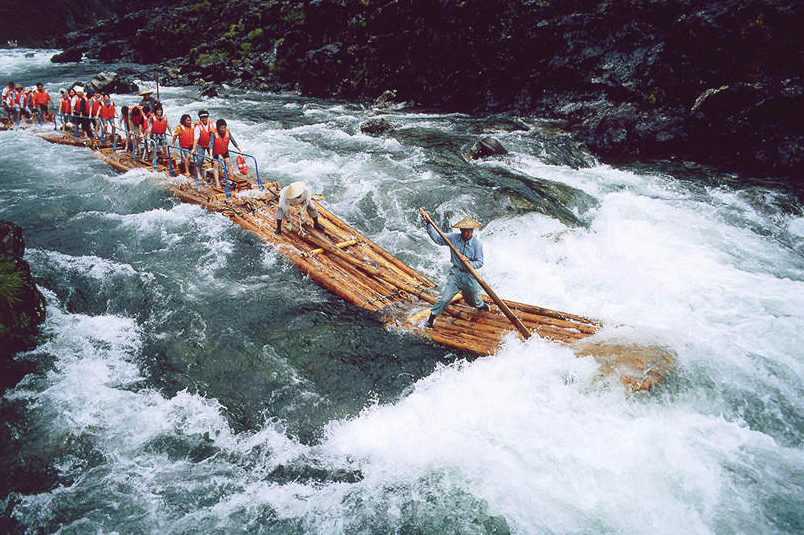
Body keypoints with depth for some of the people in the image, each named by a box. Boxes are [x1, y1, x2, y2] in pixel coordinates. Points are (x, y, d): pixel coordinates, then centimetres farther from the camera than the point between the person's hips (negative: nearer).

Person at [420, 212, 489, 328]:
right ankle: (430, 320, -1)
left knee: (473, 300, 18)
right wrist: (428, 223, -5)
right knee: (445, 298, -9)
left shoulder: (477, 244, -11)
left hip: (470, 275, 0)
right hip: (455, 273, 0)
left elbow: (480, 263, -8)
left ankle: (481, 306, 54)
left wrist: (469, 262, -28)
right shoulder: (454, 237, -6)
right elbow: (437, 238, 1)